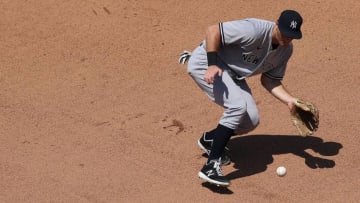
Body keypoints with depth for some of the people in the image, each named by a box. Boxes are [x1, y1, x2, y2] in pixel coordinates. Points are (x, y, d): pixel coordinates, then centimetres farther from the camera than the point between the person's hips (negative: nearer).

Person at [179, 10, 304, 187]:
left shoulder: (286, 49, -5)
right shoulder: (255, 31, -31)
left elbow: (269, 80, 3)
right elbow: (213, 30, -29)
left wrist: (290, 100, -12)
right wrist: (212, 65, -37)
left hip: (232, 73, 9)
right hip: (205, 62, -8)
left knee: (251, 121, 0)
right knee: (238, 106, -28)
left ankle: (209, 139, 27)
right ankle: (211, 166, -26)